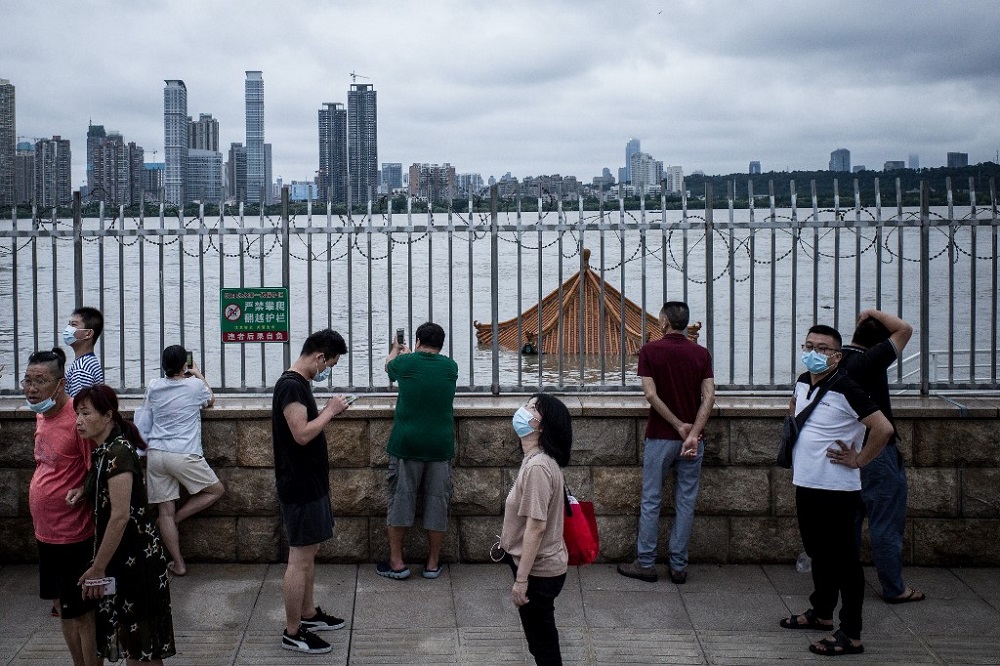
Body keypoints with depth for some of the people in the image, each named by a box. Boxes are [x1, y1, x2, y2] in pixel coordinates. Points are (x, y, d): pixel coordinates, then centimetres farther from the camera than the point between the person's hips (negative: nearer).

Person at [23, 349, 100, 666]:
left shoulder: (77, 419, -21)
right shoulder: (42, 416, 7)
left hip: (74, 537, -9)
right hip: (46, 533, 9)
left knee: (82, 613, 3)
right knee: (63, 607, 19)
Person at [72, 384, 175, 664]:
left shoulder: (117, 453, -19)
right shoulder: (103, 451, 9)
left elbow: (120, 516, -24)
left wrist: (97, 570, -19)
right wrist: (85, 493, 6)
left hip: (134, 557, -9)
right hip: (124, 556, 10)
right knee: (129, 635, 17)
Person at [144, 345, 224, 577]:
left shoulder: (154, 387, 8)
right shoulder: (196, 385, -1)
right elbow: (211, 401, 22)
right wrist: (199, 376, 34)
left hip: (155, 454, 4)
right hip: (184, 455, -4)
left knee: (165, 509, 6)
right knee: (216, 490, 15)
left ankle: (178, 564, 8)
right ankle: (175, 520, 8)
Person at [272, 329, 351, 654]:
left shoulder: (298, 383, 12)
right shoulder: (291, 386, -20)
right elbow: (302, 434, -26)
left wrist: (326, 411, 7)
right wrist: (330, 411, -16)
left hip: (309, 481, 11)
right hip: (300, 484, -11)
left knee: (309, 552, 19)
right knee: (300, 559, -4)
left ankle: (308, 614, 31)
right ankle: (292, 632, 4)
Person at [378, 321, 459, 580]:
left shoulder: (405, 362, -2)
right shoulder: (450, 367, 4)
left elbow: (389, 366, 22)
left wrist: (395, 350, 45)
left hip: (407, 443, -2)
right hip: (441, 446, 2)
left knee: (400, 500, 8)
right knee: (437, 502, 8)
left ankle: (397, 562, 13)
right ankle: (433, 563, 16)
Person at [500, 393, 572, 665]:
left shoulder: (537, 466, -24)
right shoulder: (537, 460, 6)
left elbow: (536, 526, -26)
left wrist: (521, 579, -23)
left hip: (537, 570, -9)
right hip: (541, 566, 9)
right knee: (543, 641, 21)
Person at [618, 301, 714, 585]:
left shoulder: (650, 350, -7)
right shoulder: (702, 354, 1)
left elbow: (651, 394, -14)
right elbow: (709, 396, -9)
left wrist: (679, 426, -8)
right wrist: (692, 434, -15)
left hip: (660, 437, -3)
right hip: (693, 438, 3)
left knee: (651, 501, 6)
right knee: (685, 502, 8)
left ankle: (646, 564, 11)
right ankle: (678, 566, 12)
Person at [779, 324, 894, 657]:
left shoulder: (845, 389, -19)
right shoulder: (802, 383, 6)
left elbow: (883, 428, -24)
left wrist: (858, 460, -15)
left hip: (836, 489, -8)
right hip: (806, 484, 8)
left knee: (843, 559, -2)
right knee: (819, 553, 22)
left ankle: (851, 634, 4)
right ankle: (821, 613, 38)